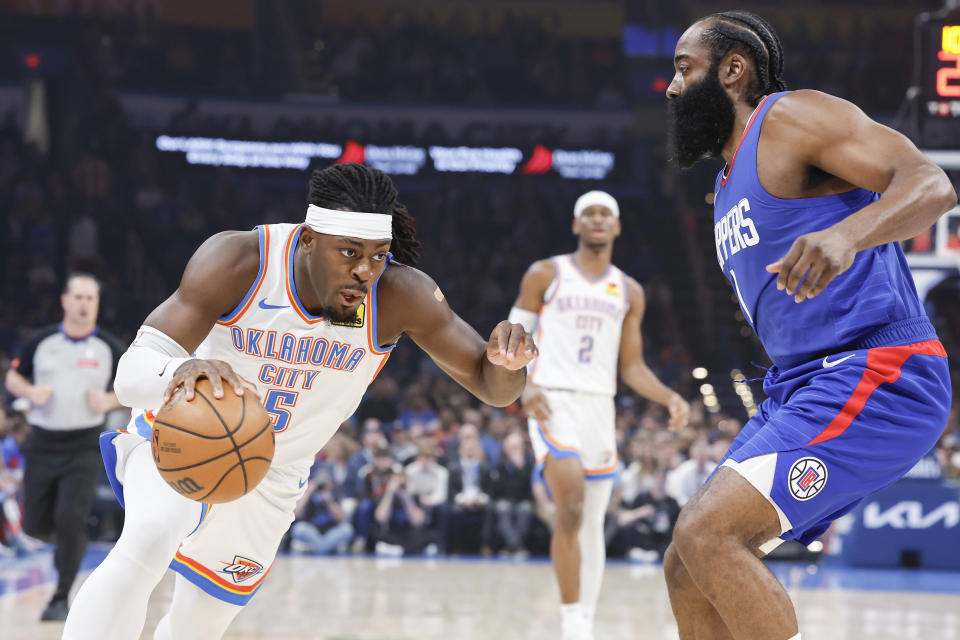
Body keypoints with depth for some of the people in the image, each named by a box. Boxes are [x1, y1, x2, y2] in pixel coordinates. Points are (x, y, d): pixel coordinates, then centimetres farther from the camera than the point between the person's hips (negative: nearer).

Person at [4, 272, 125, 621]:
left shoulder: (110, 348, -2)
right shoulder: (40, 342, 0)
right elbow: (13, 377, 11)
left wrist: (109, 401, -13)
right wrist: (30, 392, -10)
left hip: (85, 447, -2)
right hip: (42, 444, 2)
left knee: (70, 521, -16)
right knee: (35, 525, 6)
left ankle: (61, 598, -2)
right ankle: (67, 539, 42)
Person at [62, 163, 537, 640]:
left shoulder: (400, 296, -25)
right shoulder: (239, 261, -31)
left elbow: (491, 385, -18)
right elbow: (130, 375, -37)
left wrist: (508, 363, -43)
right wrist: (179, 371, -62)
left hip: (273, 478, 4)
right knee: (146, 543, -34)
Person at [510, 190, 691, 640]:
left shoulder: (628, 292, 13)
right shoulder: (544, 275, 3)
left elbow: (632, 368, 14)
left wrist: (670, 398, -3)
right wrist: (524, 387, -16)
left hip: (600, 406, 5)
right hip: (553, 402, -5)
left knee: (592, 523, 7)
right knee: (571, 506, -22)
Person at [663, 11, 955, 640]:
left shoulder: (791, 117, -6)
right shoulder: (729, 186, 23)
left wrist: (845, 235, -39)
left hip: (875, 376, -10)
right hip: (801, 387, 10)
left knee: (707, 533, -23)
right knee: (687, 567, 7)